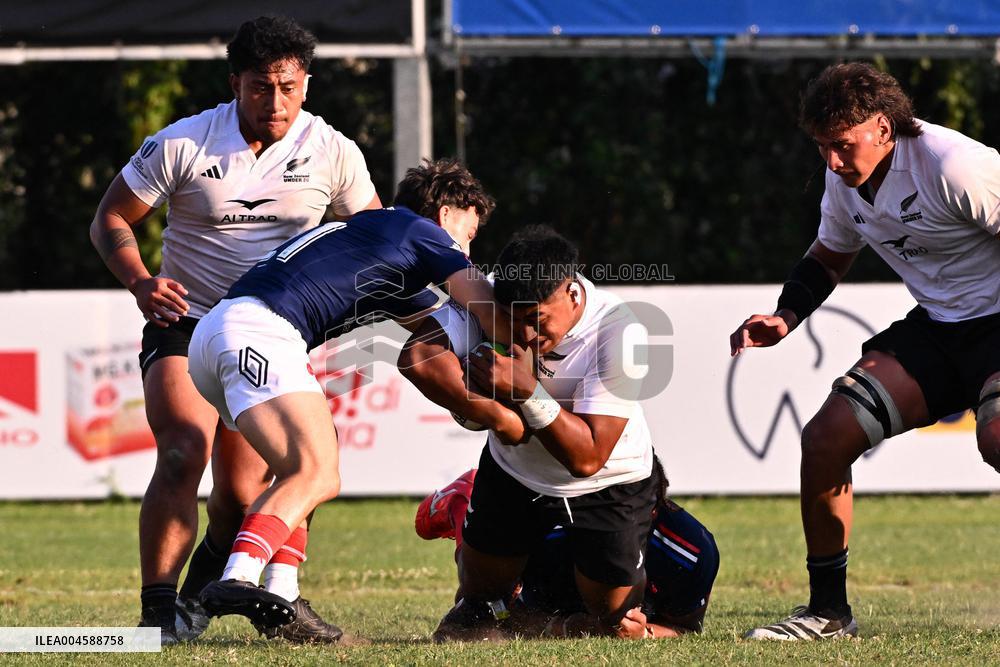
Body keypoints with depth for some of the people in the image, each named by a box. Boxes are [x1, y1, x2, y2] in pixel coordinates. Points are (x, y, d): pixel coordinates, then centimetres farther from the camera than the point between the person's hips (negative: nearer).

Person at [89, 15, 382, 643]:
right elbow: (110, 219, -1)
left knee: (243, 493, 0)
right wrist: (140, 281, -19)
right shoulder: (181, 144, -9)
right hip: (185, 326, -2)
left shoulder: (333, 154, -3)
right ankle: (159, 609, -26)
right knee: (183, 455, -26)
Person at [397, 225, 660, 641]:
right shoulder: (489, 299, -25)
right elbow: (418, 357, -40)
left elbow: (586, 458, -35)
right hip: (514, 471, 3)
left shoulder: (619, 332, -33)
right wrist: (496, 414, -40)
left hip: (609, 484, -3)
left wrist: (528, 391, -44)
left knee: (609, 624, 3)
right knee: (480, 591, 10)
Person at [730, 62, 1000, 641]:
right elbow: (829, 257, 21)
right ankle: (828, 611, 10)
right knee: (826, 438, -3)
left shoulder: (953, 166, -23)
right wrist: (784, 318, 4)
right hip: (936, 327, 8)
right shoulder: (846, 182, 3)